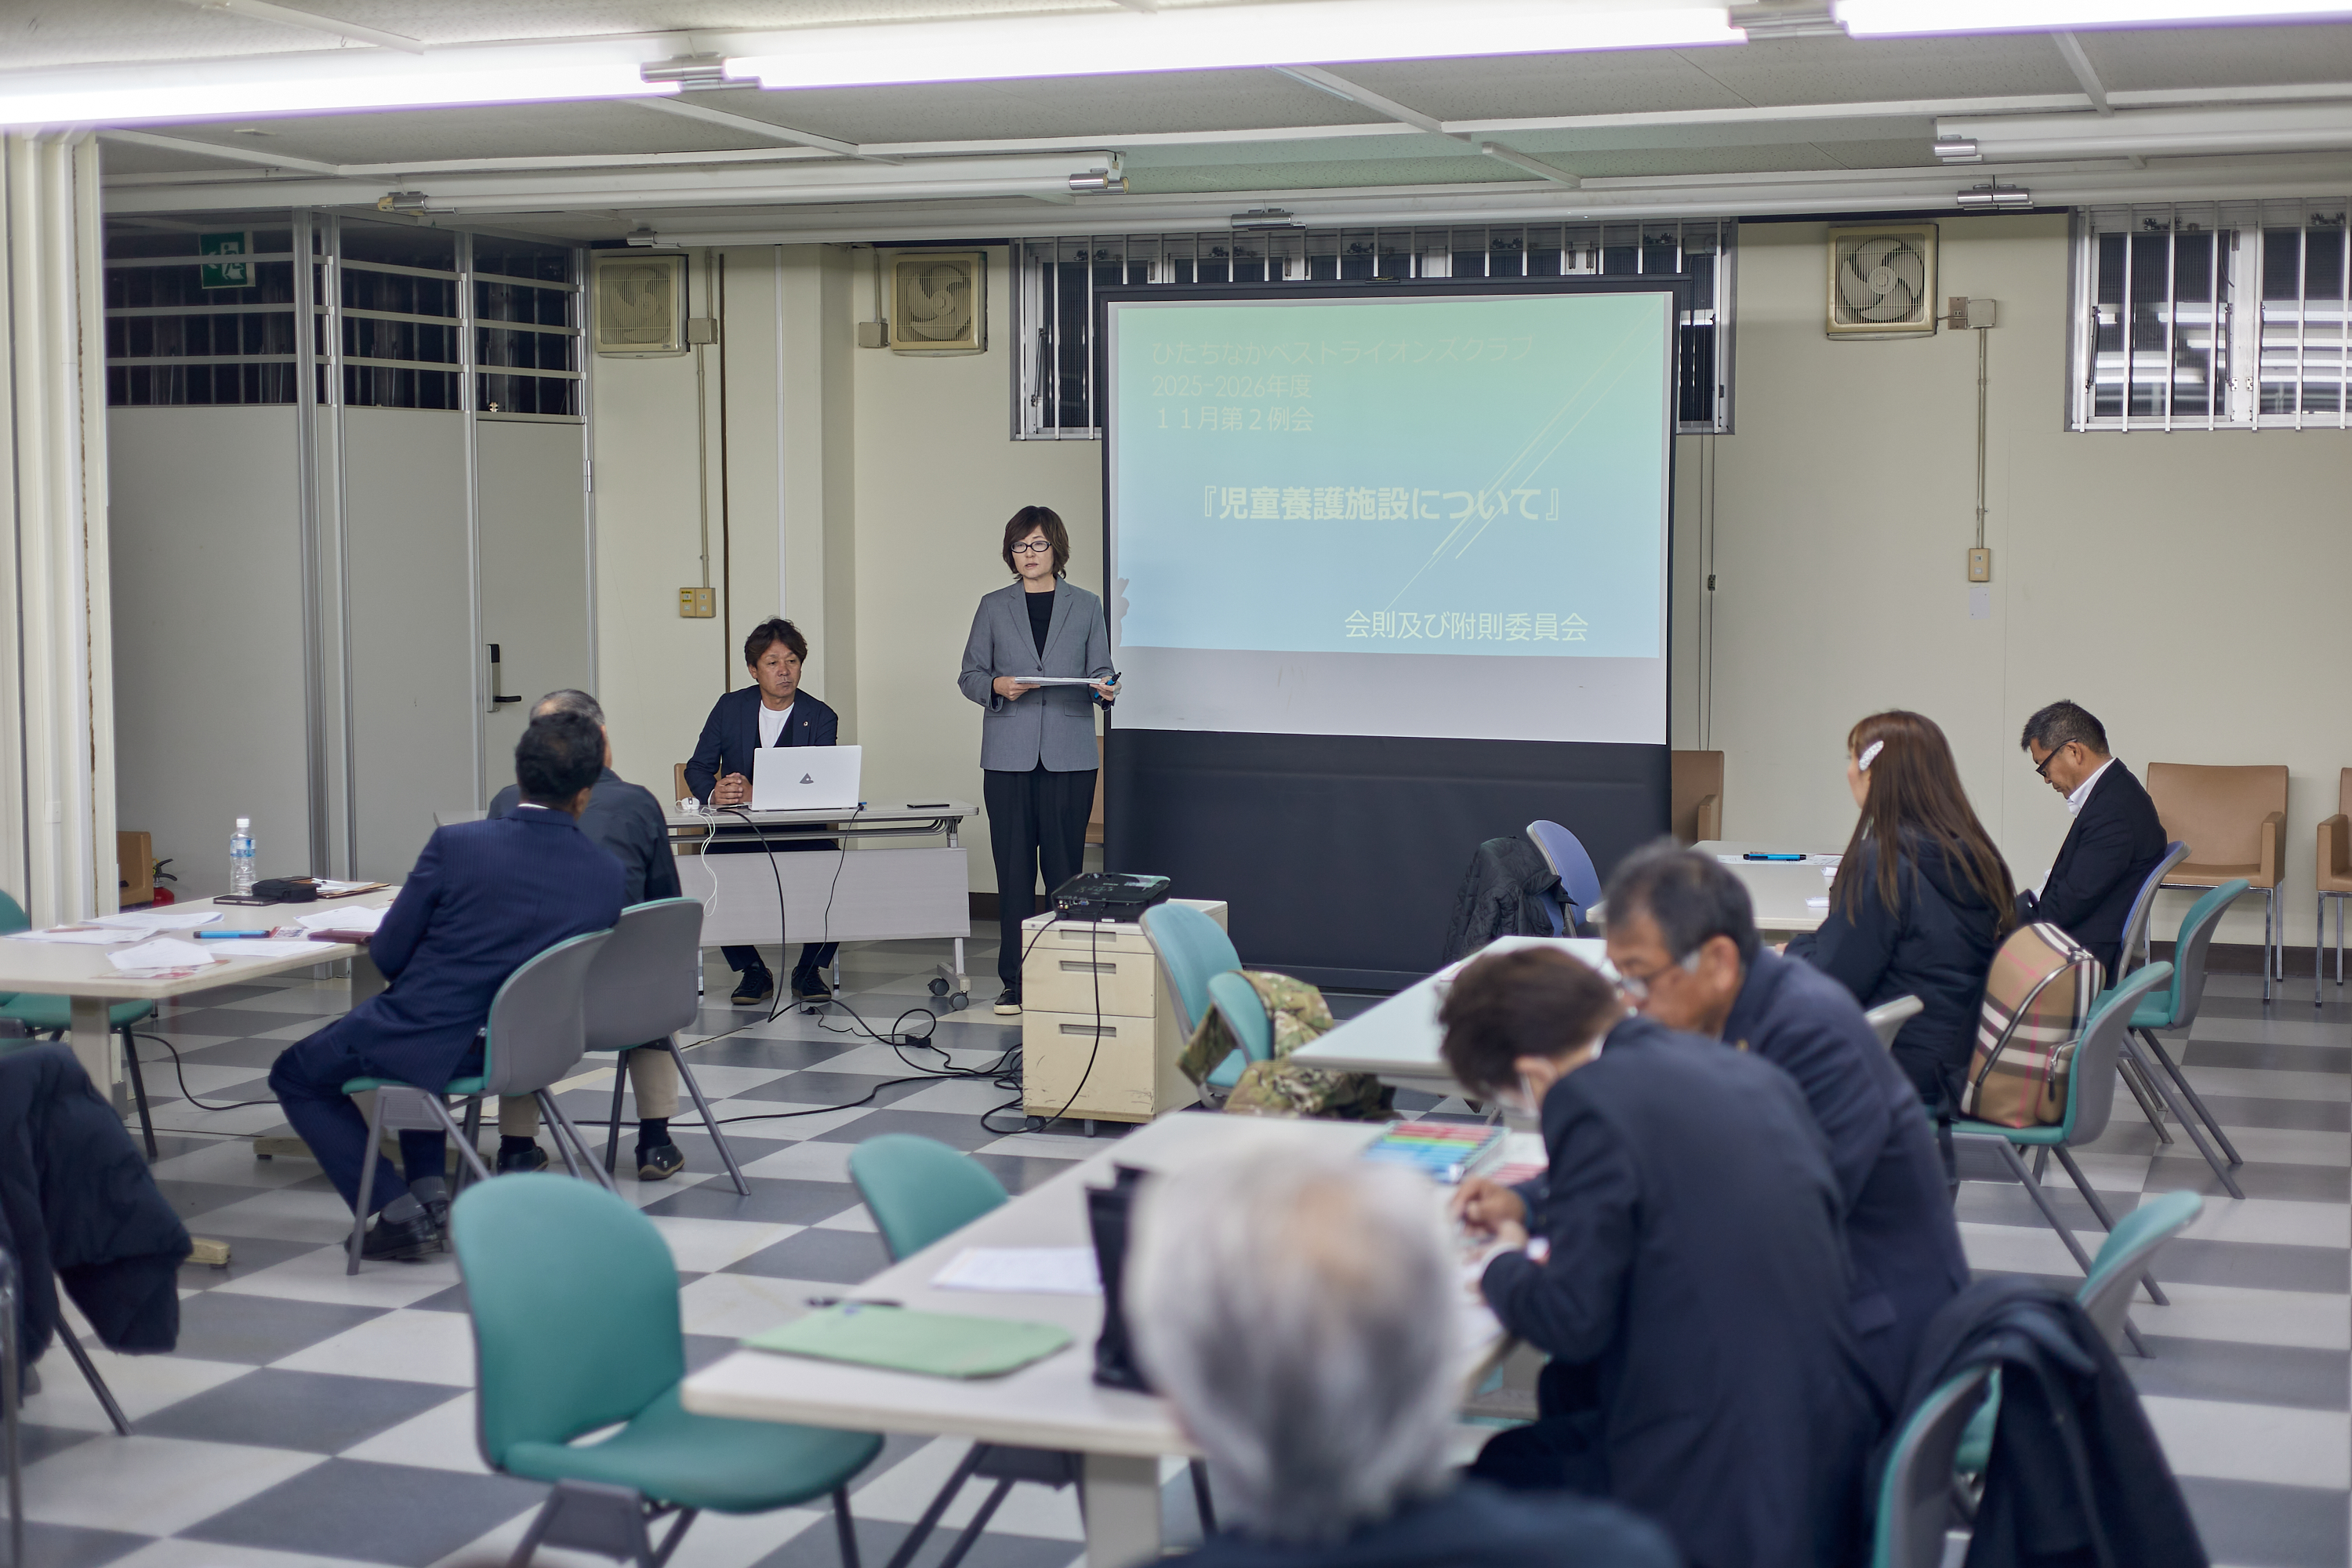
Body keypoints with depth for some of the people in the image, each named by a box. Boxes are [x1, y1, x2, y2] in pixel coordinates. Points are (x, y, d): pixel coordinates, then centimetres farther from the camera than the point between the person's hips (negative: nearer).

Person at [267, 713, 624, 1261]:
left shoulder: (455, 845, -20)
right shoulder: (607, 873, -11)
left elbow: (387, 955, -10)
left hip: (429, 1046, -5)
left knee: (295, 1075, 23)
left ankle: (401, 1214, 11)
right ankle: (430, 1189, 27)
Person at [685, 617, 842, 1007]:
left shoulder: (821, 718, 1)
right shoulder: (730, 708, 8)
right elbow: (698, 769, 9)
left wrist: (757, 796, -27)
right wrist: (714, 793, -16)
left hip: (801, 832, -1)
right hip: (737, 833, 1)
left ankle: (810, 970, -6)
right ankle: (752, 971, -8)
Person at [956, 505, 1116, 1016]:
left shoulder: (1085, 606, 10)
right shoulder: (994, 607, 10)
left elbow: (1100, 670, 10)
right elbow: (970, 675, 9)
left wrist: (1105, 688, -13)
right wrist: (997, 687, -11)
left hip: (1068, 756, 0)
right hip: (1009, 757, 1)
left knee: (1064, 868, -1)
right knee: (1013, 870, 0)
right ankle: (1014, 980, 5)